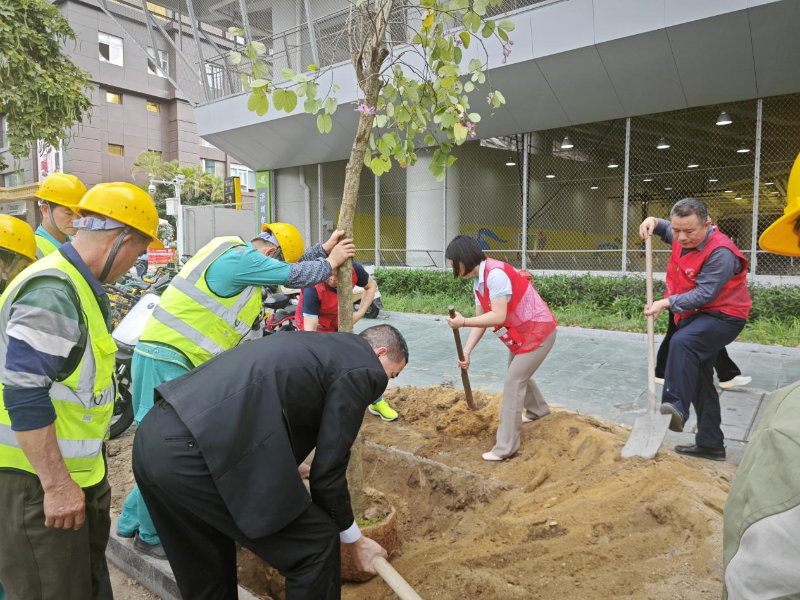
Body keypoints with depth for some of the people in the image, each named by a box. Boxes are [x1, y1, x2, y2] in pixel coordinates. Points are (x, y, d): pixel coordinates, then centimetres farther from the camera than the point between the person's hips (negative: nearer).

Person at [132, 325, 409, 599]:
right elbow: (328, 471, 0)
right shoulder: (361, 369, 0)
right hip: (195, 452, -10)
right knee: (316, 542, 7)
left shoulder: (317, 346, 26)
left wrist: (286, 467, 61)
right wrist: (355, 541, 17)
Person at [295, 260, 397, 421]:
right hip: (315, 324, -4)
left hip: (341, 322, 4)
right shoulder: (312, 287, -37)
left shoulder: (354, 269, -27)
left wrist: (359, 314, -16)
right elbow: (309, 329, -38)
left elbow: (371, 286, -5)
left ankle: (377, 402, 24)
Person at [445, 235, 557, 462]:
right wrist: (466, 352, -9)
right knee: (519, 374, 26)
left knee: (512, 382, -10)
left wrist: (462, 322, -30)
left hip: (538, 333, -10)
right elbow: (481, 320, 0)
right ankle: (537, 409, 55)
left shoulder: (496, 274, -28)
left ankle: (505, 447, -3)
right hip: (521, 335, 10)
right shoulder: (479, 284, 2)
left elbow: (498, 317, -32)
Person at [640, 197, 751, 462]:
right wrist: (653, 222, 2)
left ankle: (676, 406, -43)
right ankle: (710, 444, 22)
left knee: (682, 342, -39)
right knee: (699, 379, 12)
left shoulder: (721, 252, -24)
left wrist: (667, 303, -35)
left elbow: (704, 294, -28)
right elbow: (666, 230, 25)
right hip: (695, 316, 9)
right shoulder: (682, 238, 1)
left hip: (722, 316, -9)